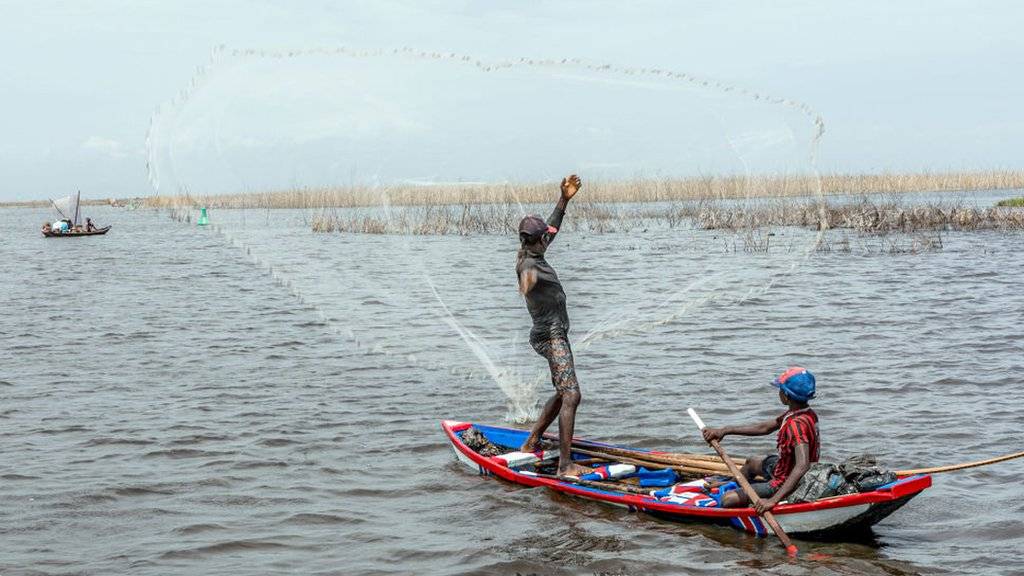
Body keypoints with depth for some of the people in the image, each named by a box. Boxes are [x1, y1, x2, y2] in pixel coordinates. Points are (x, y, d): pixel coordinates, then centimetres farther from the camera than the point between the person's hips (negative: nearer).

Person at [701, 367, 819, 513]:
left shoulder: (797, 424, -33)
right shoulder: (807, 414, -2)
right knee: (751, 462, 35)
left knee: (729, 500, -12)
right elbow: (765, 428, 8)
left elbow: (802, 466, -44)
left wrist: (773, 500, -48)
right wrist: (725, 430, 6)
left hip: (784, 483, -10)